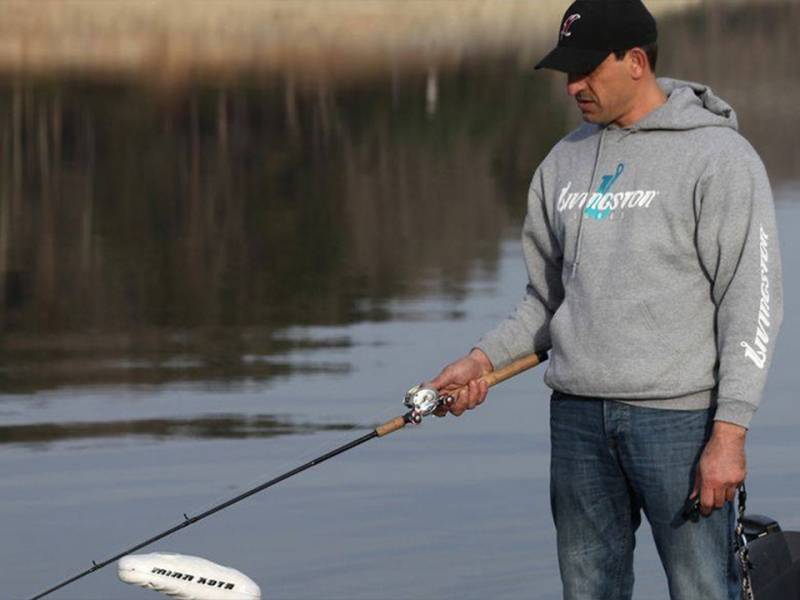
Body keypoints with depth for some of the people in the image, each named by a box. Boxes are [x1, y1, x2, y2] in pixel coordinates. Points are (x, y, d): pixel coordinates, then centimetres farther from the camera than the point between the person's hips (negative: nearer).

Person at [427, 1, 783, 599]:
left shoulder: (719, 156, -6)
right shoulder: (565, 161, 13)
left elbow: (752, 304, -10)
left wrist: (729, 434, -16)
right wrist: (483, 359, 4)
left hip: (678, 415, -6)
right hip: (578, 415, 6)